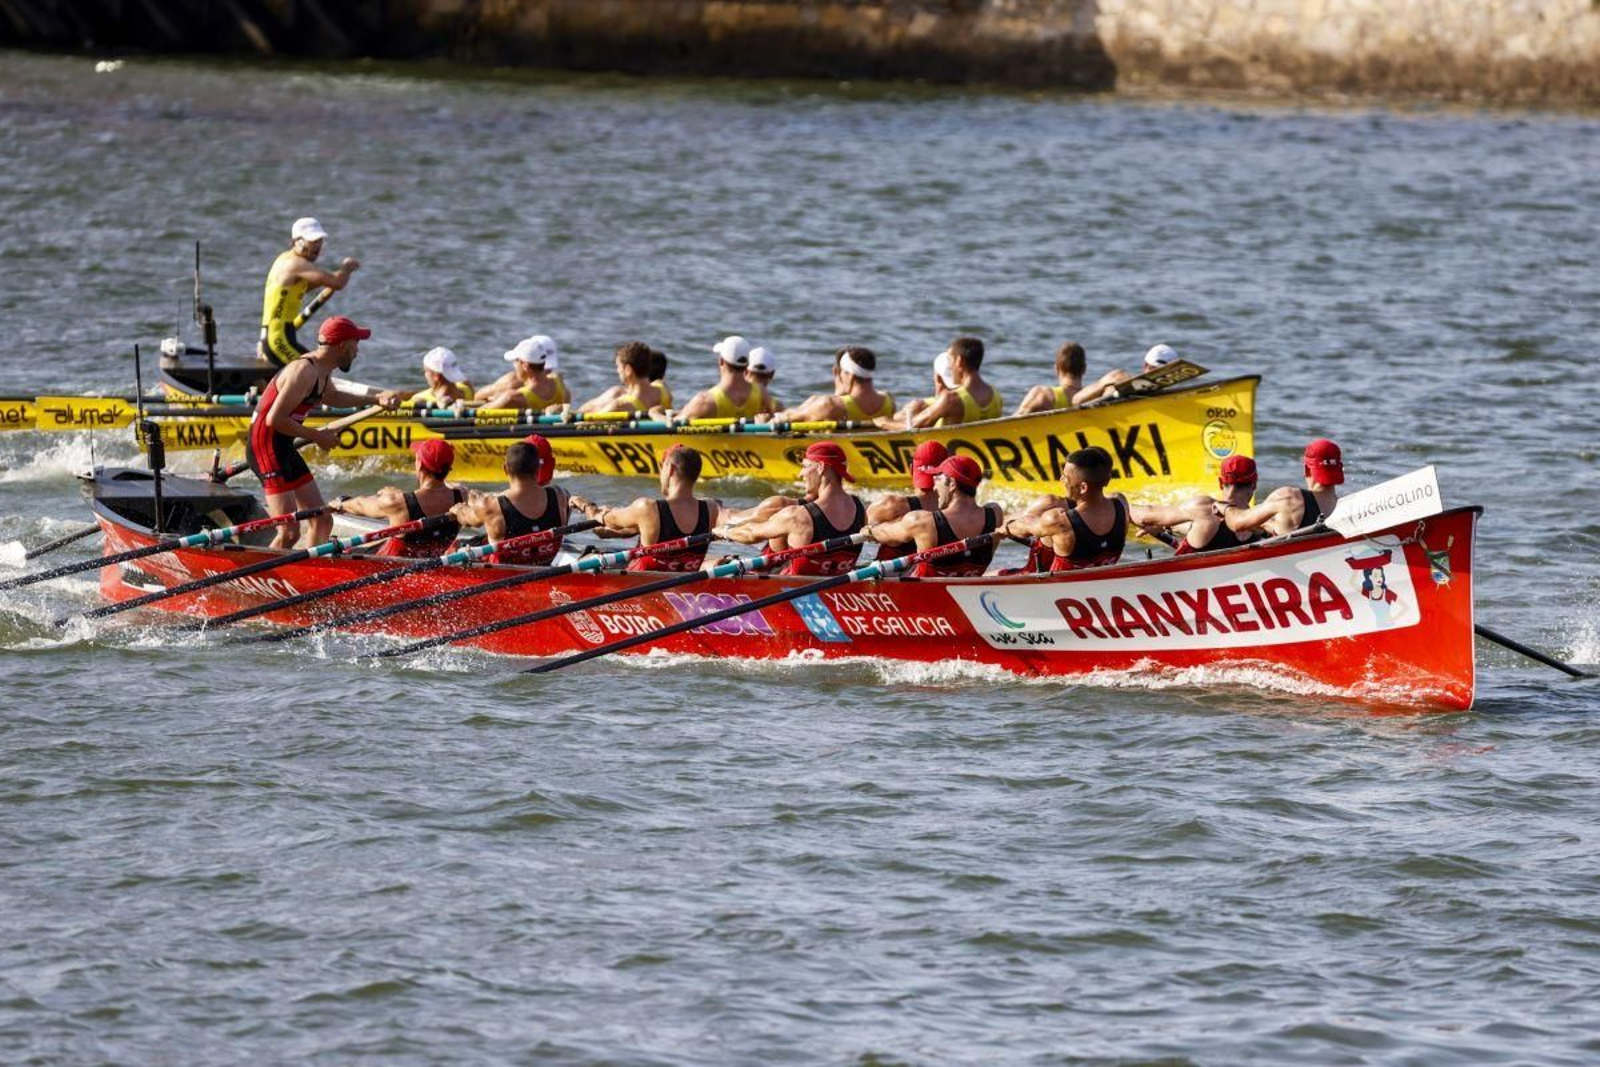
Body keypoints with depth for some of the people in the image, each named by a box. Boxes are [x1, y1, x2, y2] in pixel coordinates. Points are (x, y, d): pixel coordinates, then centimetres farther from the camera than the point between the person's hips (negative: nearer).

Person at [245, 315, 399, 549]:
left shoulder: (322, 369, 10)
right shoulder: (305, 371, -21)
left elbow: (331, 397, 33)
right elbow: (275, 419, -26)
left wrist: (376, 399, 26)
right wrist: (316, 436, -17)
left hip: (284, 448, 10)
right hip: (266, 448, -10)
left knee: (322, 522, 11)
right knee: (289, 533, -16)